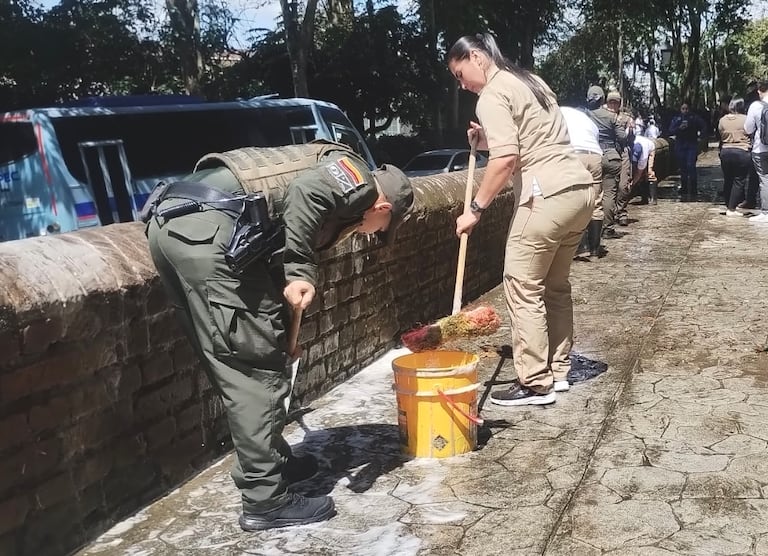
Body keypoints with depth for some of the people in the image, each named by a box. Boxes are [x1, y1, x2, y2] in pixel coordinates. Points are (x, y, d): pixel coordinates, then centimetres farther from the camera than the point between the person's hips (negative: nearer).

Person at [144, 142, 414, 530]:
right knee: (256, 366, -1)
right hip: (208, 231, -10)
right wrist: (300, 273, -11)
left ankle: (273, 461, 34)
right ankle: (265, 501, 7)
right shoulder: (357, 179, 7)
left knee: (234, 366, 19)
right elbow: (304, 193, -15)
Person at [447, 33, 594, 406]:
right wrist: (487, 140, 17)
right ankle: (557, 371, 24)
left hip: (548, 196, -10)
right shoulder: (529, 80, 21)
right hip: (579, 189, 10)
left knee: (523, 288, -2)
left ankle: (536, 384, 2)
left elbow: (506, 159, -19)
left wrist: (476, 208, -13)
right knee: (555, 285, 16)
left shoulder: (492, 96, -7)